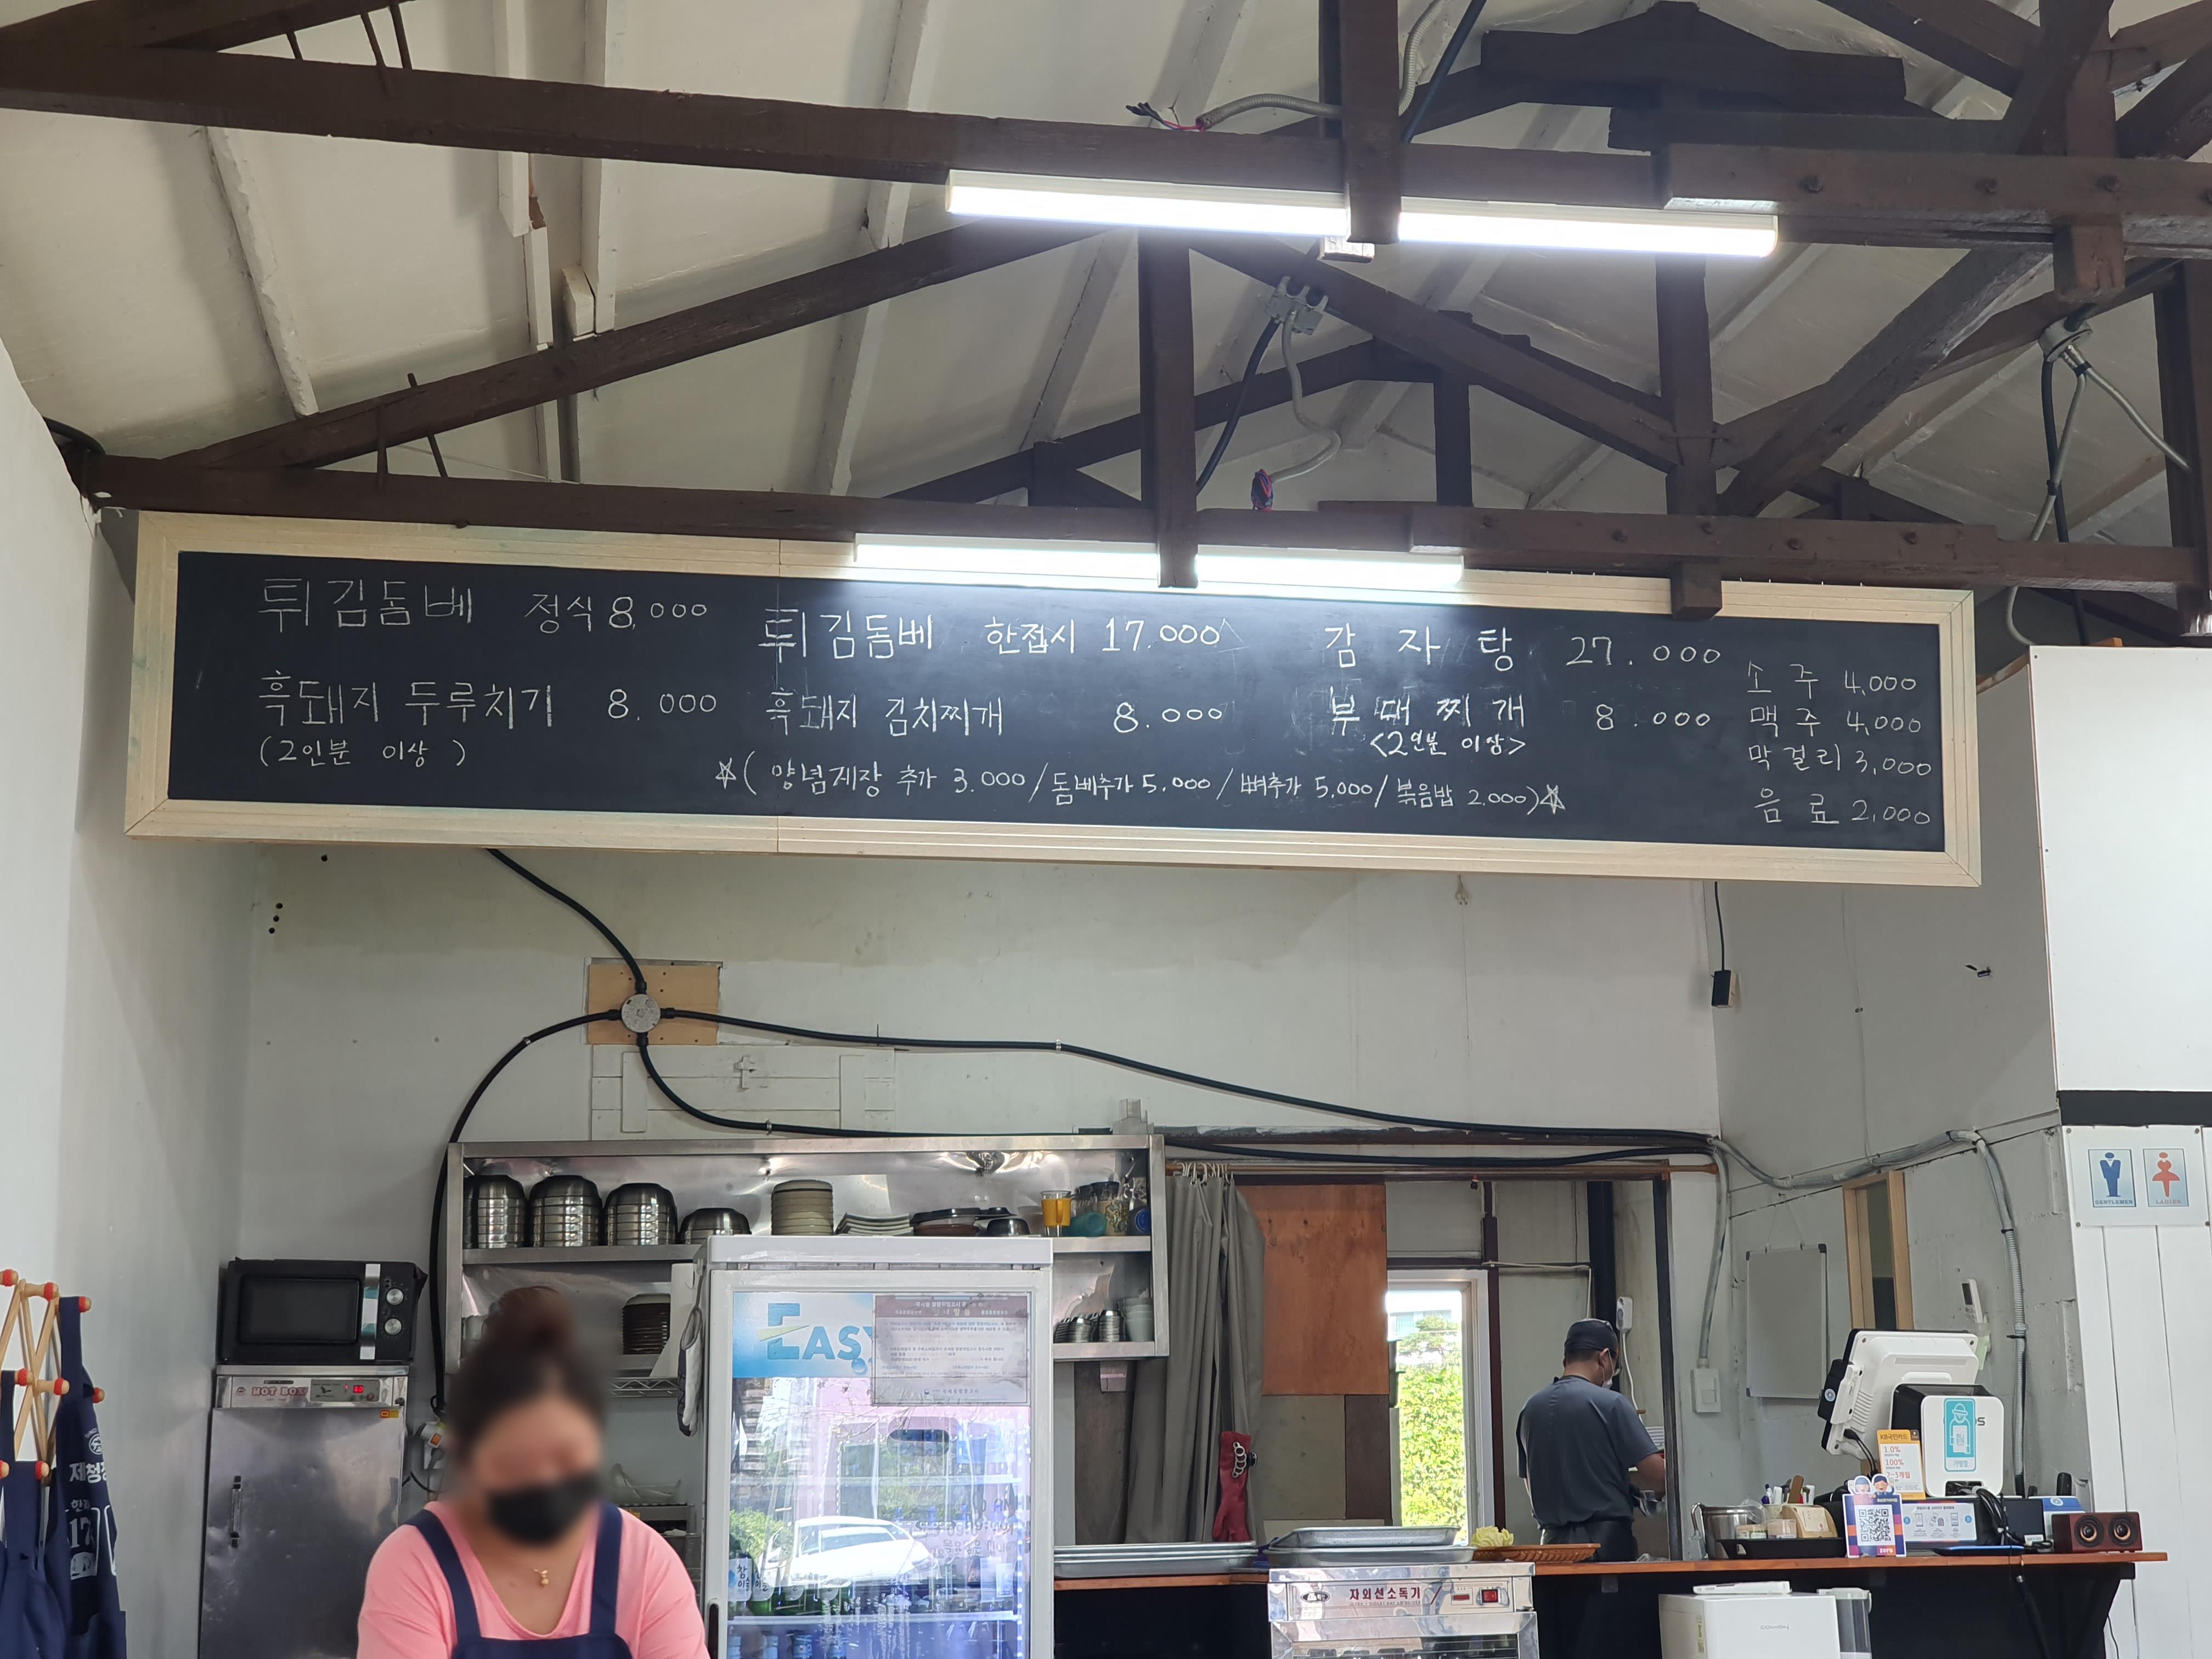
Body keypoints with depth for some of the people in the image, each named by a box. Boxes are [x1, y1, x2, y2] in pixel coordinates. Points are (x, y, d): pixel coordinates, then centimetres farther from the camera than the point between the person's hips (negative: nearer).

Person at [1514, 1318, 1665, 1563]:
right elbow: (1656, 1474, -10)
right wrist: (1626, 1480, 10)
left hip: (1554, 1541, 5)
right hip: (1608, 1540, -5)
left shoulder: (1532, 1408, 9)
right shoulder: (1610, 1403, -8)